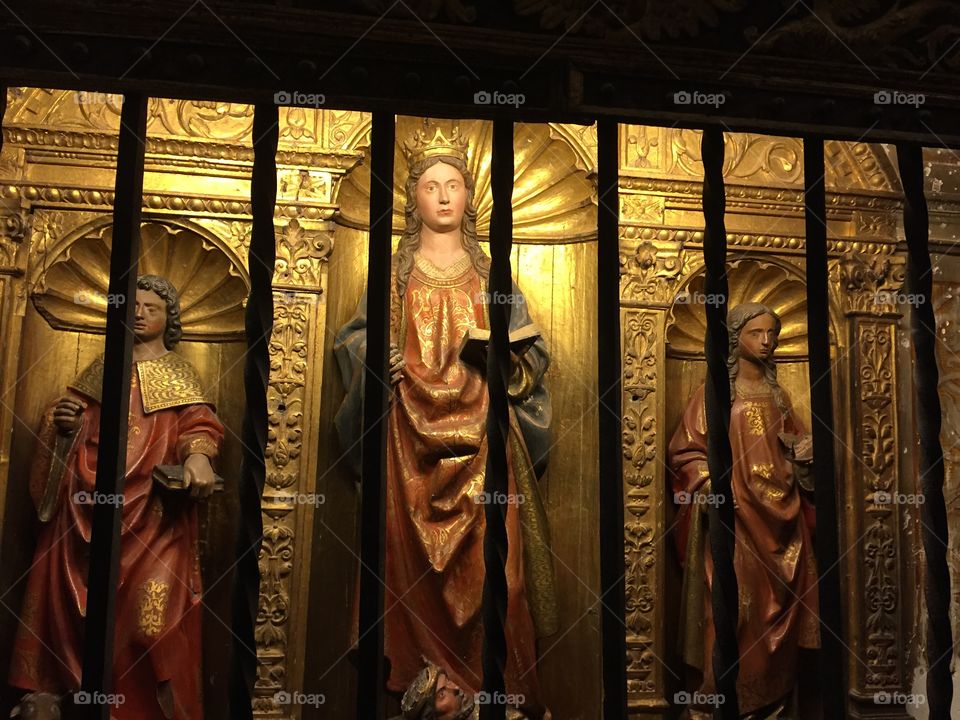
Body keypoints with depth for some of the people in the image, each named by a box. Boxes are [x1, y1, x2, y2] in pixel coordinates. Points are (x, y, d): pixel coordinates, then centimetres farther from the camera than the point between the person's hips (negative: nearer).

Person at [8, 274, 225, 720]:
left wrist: (198, 455, -25)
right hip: (87, 502, 4)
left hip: (152, 507, -3)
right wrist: (64, 422, 0)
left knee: (154, 600, -13)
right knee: (70, 592, 0)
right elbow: (75, 420, 25)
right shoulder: (102, 367, 22)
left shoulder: (180, 376, 12)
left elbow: (198, 424, -2)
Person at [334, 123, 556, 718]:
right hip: (412, 428, 0)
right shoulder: (396, 269, 11)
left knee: (489, 549, -6)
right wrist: (378, 360, -9)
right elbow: (358, 335, 12)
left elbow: (531, 346, 11)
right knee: (415, 548, -4)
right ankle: (424, 672, 5)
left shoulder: (491, 271, 12)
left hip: (481, 429, 0)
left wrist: (508, 360, -10)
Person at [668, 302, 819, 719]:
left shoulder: (778, 396, 15)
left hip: (779, 516, 5)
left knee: (779, 606, 5)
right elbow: (686, 450, -4)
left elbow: (795, 443, 21)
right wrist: (709, 488, -19)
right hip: (732, 517, -5)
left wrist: (804, 452, -2)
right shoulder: (713, 392, 0)